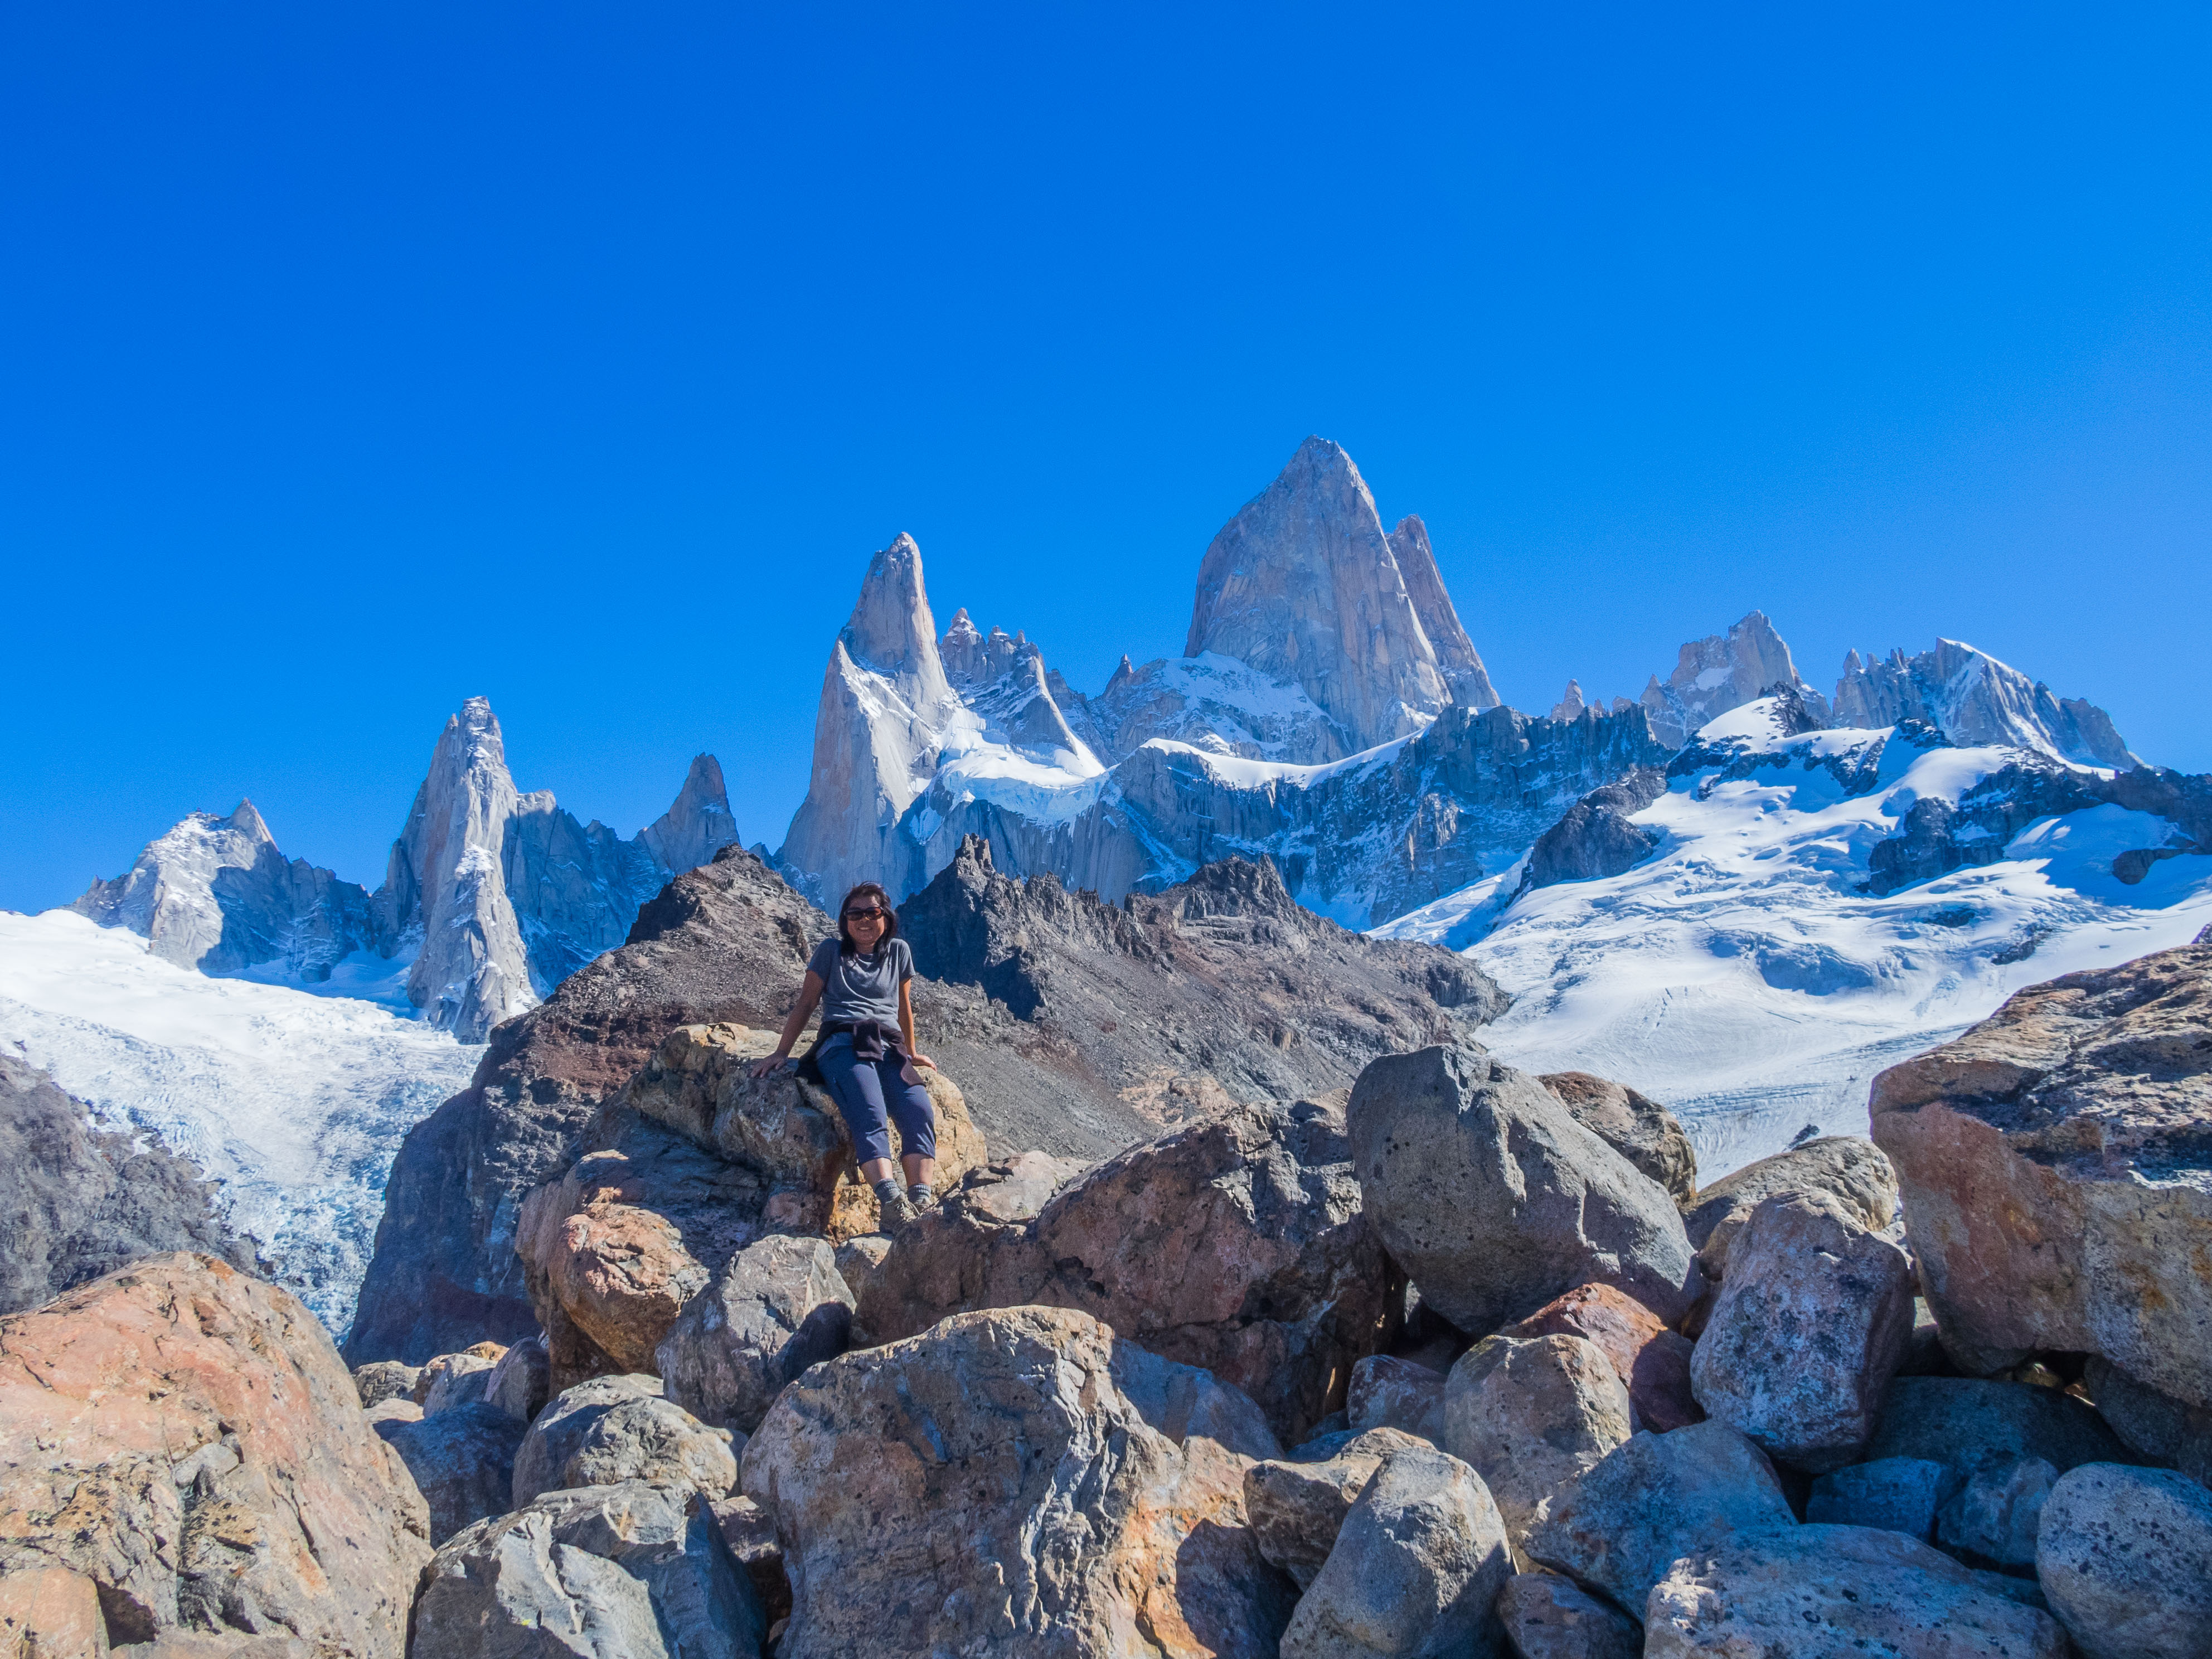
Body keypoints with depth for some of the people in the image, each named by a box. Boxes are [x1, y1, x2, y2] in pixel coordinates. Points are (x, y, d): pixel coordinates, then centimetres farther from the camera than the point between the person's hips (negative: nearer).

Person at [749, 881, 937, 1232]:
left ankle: (921, 1201, -41)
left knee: (920, 1112, -29)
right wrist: (781, 1053, 11)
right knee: (871, 1117, -33)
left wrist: (912, 1053, 35)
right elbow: (805, 1005, 17)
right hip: (842, 1044, -3)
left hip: (890, 1049, 3)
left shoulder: (899, 952, 22)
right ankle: (891, 1203, -50)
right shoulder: (830, 952, 17)